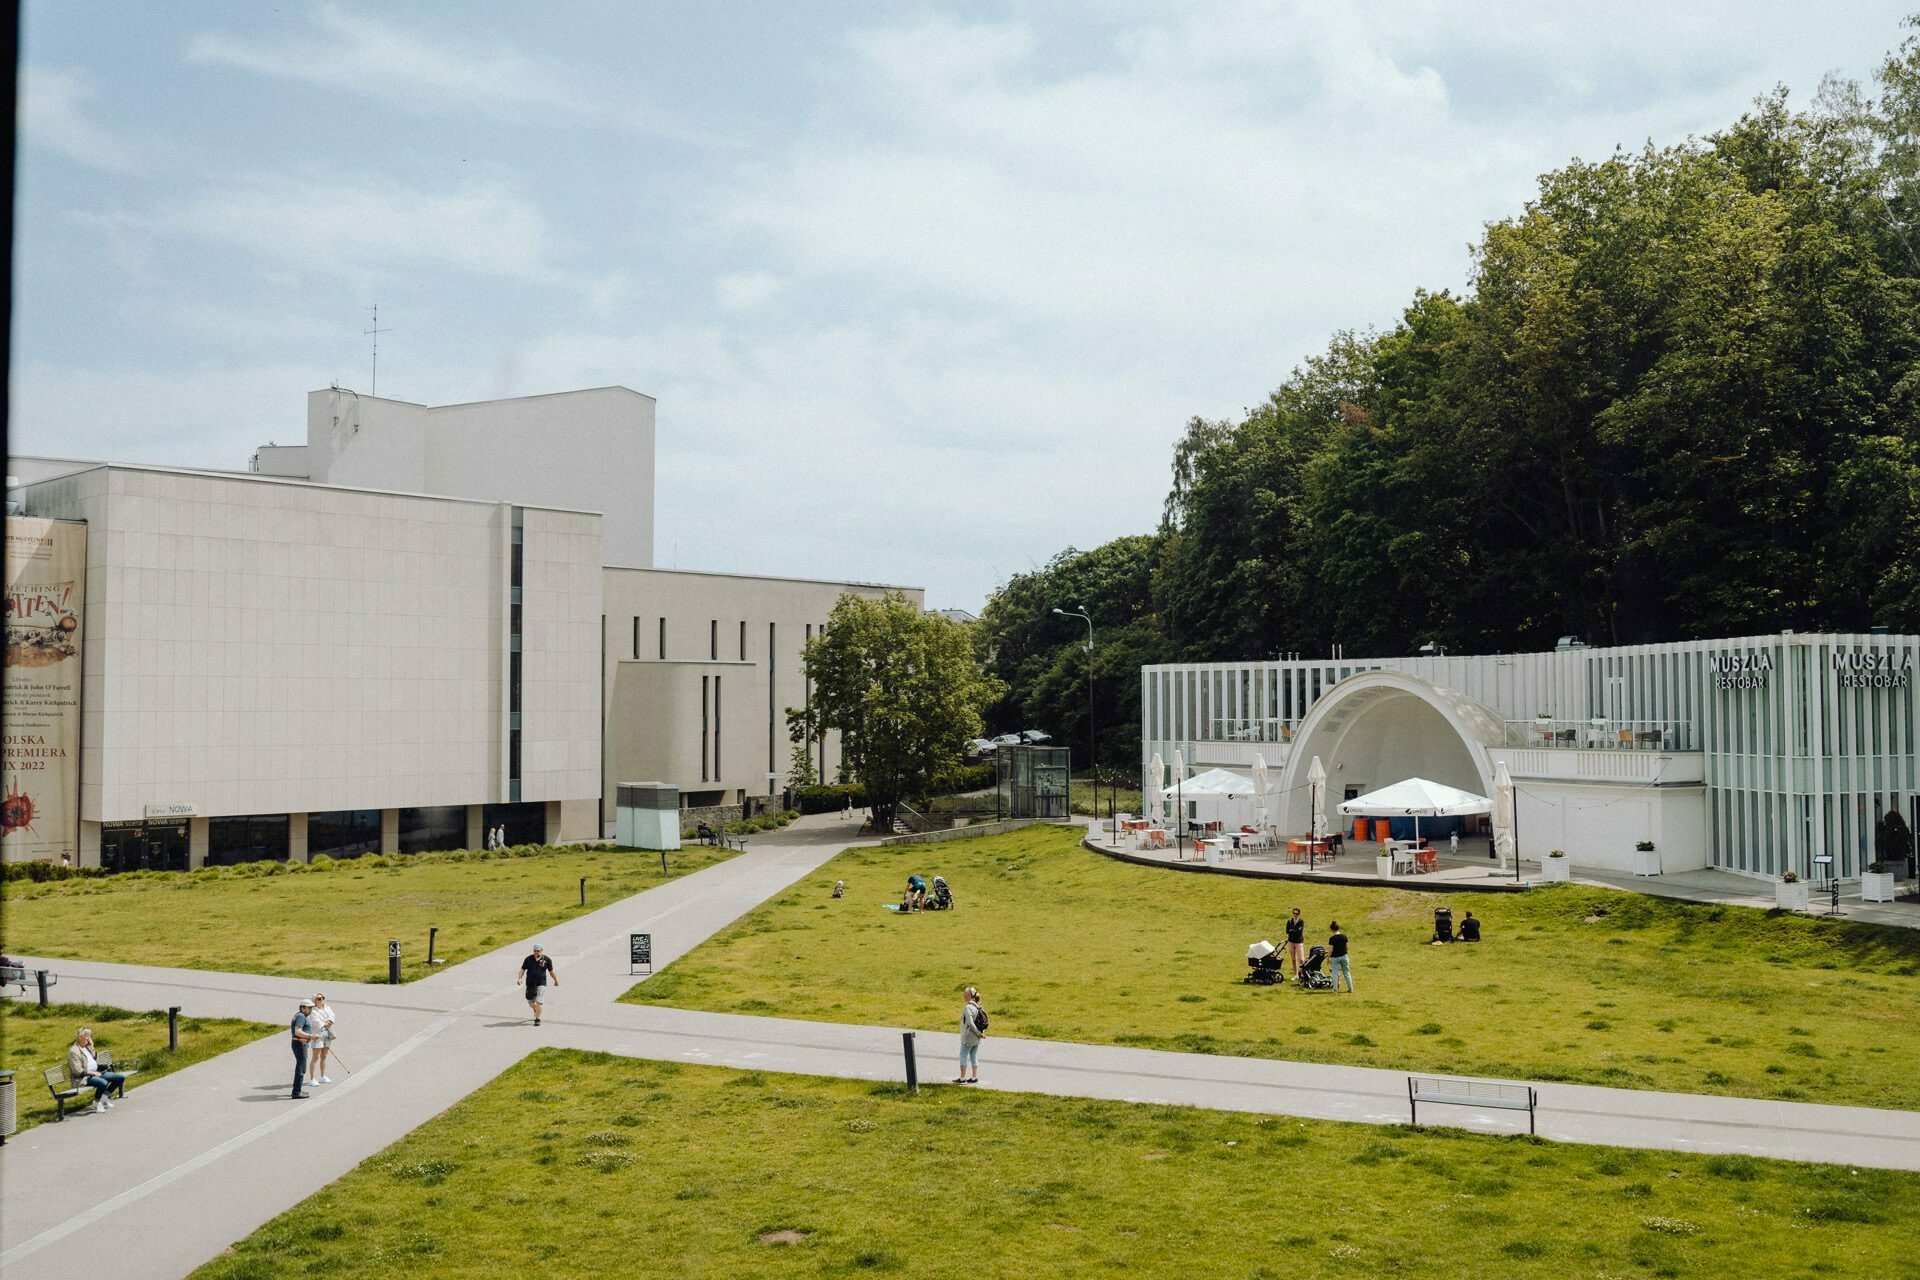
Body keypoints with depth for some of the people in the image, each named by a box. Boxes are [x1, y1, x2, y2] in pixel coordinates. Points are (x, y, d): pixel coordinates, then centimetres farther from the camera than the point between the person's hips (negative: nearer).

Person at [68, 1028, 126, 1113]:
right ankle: (96, 1103, -13)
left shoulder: (87, 1047, 14)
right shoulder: (73, 1051, -12)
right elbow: (77, 1071, -17)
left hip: (96, 1073, 9)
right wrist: (93, 1073, -18)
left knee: (120, 1077, -1)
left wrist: (91, 1047, 7)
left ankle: (104, 1098, 8)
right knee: (103, 1082, -37)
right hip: (83, 1078, -9)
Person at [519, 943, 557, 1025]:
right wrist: (520, 978, -13)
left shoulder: (546, 960, -2)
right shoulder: (528, 959, 1)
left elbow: (551, 971, 9)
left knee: (539, 1002, -12)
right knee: (530, 1002, 11)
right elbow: (522, 969, 3)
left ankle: (537, 1019, -1)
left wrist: (556, 980, 18)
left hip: (541, 984, -2)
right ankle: (536, 1010, 44)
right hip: (530, 984, 2)